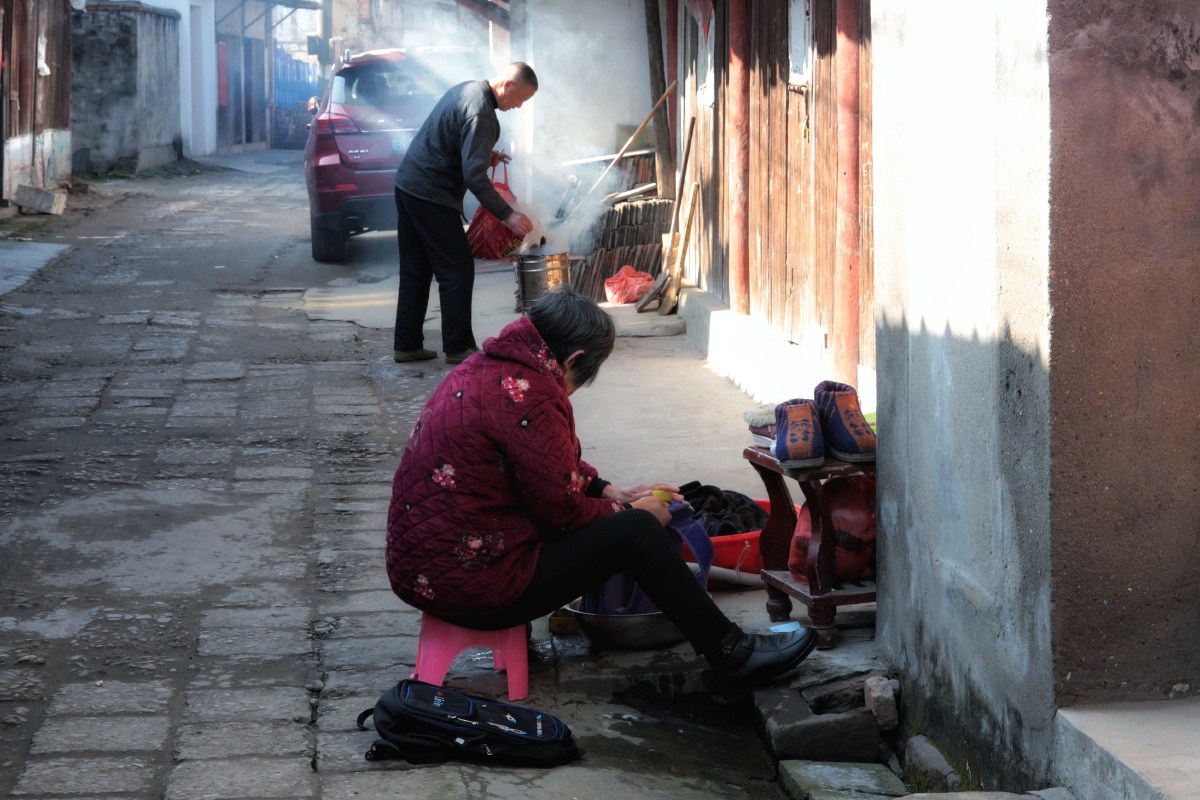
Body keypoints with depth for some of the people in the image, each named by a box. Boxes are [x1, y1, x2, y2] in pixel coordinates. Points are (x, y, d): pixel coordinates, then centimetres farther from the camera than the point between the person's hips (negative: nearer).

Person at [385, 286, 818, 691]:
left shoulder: (484, 368, 10)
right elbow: (561, 509, -15)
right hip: (474, 588, -10)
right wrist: (626, 511, 2)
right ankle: (731, 655, 3)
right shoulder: (530, 395, -21)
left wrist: (610, 492, 16)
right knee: (635, 531, -7)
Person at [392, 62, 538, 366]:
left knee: (415, 271, 13)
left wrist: (486, 156, 15)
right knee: (457, 272, -2)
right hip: (431, 196, -10)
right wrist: (507, 214, -21)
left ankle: (407, 345, 17)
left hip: (407, 183, 10)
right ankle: (458, 347, 2)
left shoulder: (467, 90, 12)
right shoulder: (480, 113, -19)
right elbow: (474, 176, -24)